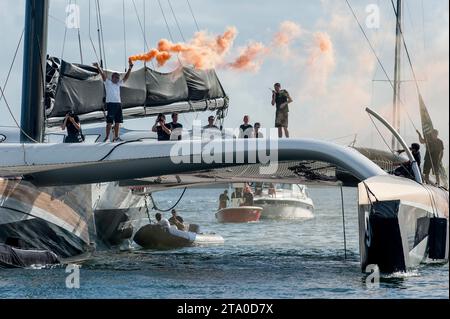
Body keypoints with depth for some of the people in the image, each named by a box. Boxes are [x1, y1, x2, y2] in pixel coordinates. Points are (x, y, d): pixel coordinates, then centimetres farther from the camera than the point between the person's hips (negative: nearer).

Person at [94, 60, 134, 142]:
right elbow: (103, 75, -10)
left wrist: (130, 68, 10)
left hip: (118, 104, 6)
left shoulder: (118, 84, 18)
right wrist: (98, 68, -24)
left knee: (117, 122, 6)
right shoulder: (108, 83, 2)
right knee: (109, 122, -7)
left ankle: (116, 137, 10)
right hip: (110, 104, -6)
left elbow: (126, 78, 17)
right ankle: (107, 137, -4)